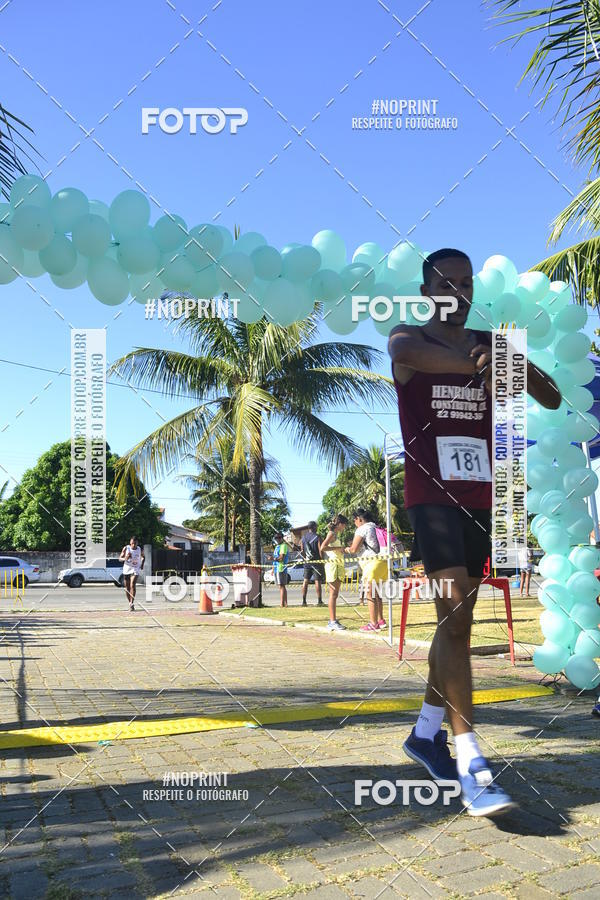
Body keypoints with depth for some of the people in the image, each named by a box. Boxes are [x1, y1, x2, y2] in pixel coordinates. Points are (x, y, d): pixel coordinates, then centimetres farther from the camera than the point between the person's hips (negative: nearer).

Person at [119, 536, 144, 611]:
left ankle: (132, 604, -21)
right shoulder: (126, 548, -5)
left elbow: (143, 557, 19)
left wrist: (142, 564, 3)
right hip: (126, 569, 2)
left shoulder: (140, 549, -2)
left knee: (132, 585, -20)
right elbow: (120, 558, -2)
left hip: (135, 569, -2)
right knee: (126, 588, 6)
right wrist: (125, 558, -23)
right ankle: (130, 603, 25)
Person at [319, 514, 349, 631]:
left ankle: (332, 621, 12)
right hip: (332, 564, -9)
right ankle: (333, 622, -11)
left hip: (338, 565, 9)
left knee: (335, 594, 9)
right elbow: (322, 548, -22)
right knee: (333, 594, -10)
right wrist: (338, 548, -19)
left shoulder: (336, 535, 20)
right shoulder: (331, 533, -8)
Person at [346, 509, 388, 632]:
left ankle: (373, 624, -4)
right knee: (376, 594, 18)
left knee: (370, 595, -4)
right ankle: (380, 620, 24)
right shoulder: (375, 528, 19)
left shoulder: (362, 529, -8)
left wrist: (348, 549, 9)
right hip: (382, 562, 9)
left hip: (372, 563, -9)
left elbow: (354, 549, -13)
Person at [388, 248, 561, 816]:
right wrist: (480, 363, -42)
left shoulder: (490, 343, 12)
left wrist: (518, 365, -16)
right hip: (430, 493, -6)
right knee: (454, 613, -15)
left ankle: (426, 731, 27)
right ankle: (470, 763, -13)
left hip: (478, 497, 6)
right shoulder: (407, 338, 0)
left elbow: (552, 399, 6)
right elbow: (406, 351, -26)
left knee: (458, 619, 11)